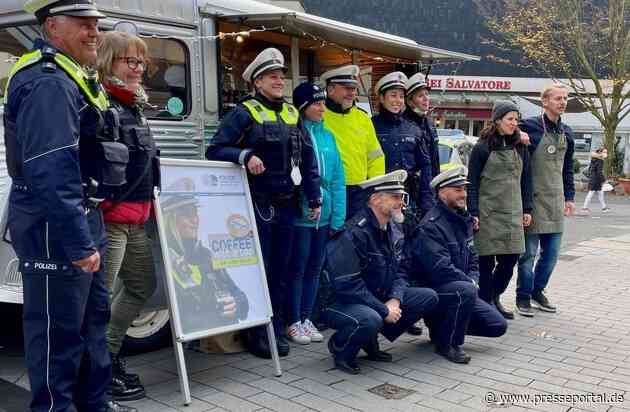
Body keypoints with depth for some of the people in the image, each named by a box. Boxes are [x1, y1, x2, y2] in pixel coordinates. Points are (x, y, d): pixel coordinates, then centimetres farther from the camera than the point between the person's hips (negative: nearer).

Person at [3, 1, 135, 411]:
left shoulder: (70, 76, 16)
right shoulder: (48, 84, -19)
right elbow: (52, 173, -27)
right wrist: (77, 242, -27)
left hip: (80, 216, 11)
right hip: (54, 225, -11)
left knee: (93, 312, 19)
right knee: (59, 328, 1)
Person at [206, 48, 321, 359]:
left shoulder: (291, 114, 14)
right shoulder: (245, 112, -4)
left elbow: (308, 157, 15)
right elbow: (214, 151, -8)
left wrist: (314, 197, 11)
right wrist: (244, 156, -25)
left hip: (286, 204, 6)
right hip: (258, 204, -6)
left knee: (280, 269, 11)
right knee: (259, 270, 0)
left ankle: (277, 330, 22)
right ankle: (257, 335, 12)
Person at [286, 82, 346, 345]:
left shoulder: (328, 136, 10)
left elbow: (338, 179, 9)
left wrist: (338, 217, 4)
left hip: (324, 214, 6)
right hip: (300, 214, -6)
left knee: (314, 267, 14)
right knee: (297, 268, 3)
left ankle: (306, 317, 27)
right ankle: (294, 322, 16)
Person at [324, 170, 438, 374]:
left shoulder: (391, 231, 7)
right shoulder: (353, 233, -22)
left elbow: (399, 273, 9)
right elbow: (349, 286, -26)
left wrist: (394, 300, -11)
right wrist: (384, 310, -21)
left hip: (380, 298, 9)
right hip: (341, 303, -9)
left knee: (429, 297, -1)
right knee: (370, 320, -40)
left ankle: (371, 341, 7)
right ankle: (339, 346, -4)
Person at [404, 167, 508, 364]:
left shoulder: (463, 220, 11)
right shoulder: (431, 226, -19)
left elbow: (473, 259, 18)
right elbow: (440, 269, -26)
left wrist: (474, 279, -3)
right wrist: (471, 282, -13)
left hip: (460, 290, 9)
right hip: (431, 290, -8)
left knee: (498, 326, 1)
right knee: (466, 290, -37)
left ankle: (442, 326, 15)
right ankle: (447, 343, -17)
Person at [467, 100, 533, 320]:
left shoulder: (520, 148, 11)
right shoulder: (482, 148, -3)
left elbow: (526, 180, 14)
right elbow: (472, 182, -4)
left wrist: (527, 209, 9)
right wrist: (473, 213, -10)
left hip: (513, 213, 5)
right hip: (488, 213, -4)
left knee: (511, 258, 4)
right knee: (487, 261, 0)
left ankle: (494, 297, 25)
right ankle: (485, 303, 13)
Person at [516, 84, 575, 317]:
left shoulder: (566, 133, 13)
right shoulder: (529, 127, -8)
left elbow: (567, 168, 20)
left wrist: (569, 197, 17)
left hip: (556, 201, 6)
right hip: (533, 200, -6)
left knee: (551, 253, 10)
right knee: (529, 252, 0)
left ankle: (538, 290, 26)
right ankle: (523, 296, 13)